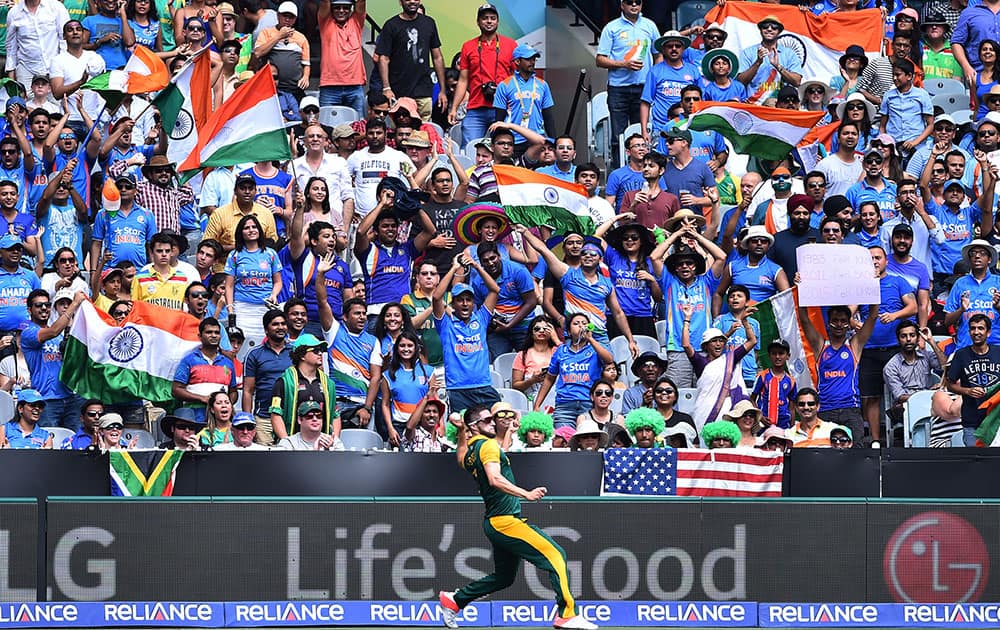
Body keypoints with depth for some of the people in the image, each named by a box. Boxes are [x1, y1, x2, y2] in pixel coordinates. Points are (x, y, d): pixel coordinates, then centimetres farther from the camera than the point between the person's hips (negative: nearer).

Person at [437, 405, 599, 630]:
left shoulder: (469, 452, 15)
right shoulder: (488, 445, -11)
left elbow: (461, 461, 41)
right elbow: (495, 479, -27)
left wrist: (461, 434, 34)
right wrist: (526, 494, -34)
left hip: (495, 522, 10)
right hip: (505, 520, -10)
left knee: (503, 577, 23)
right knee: (555, 554, -14)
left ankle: (454, 600, 26)